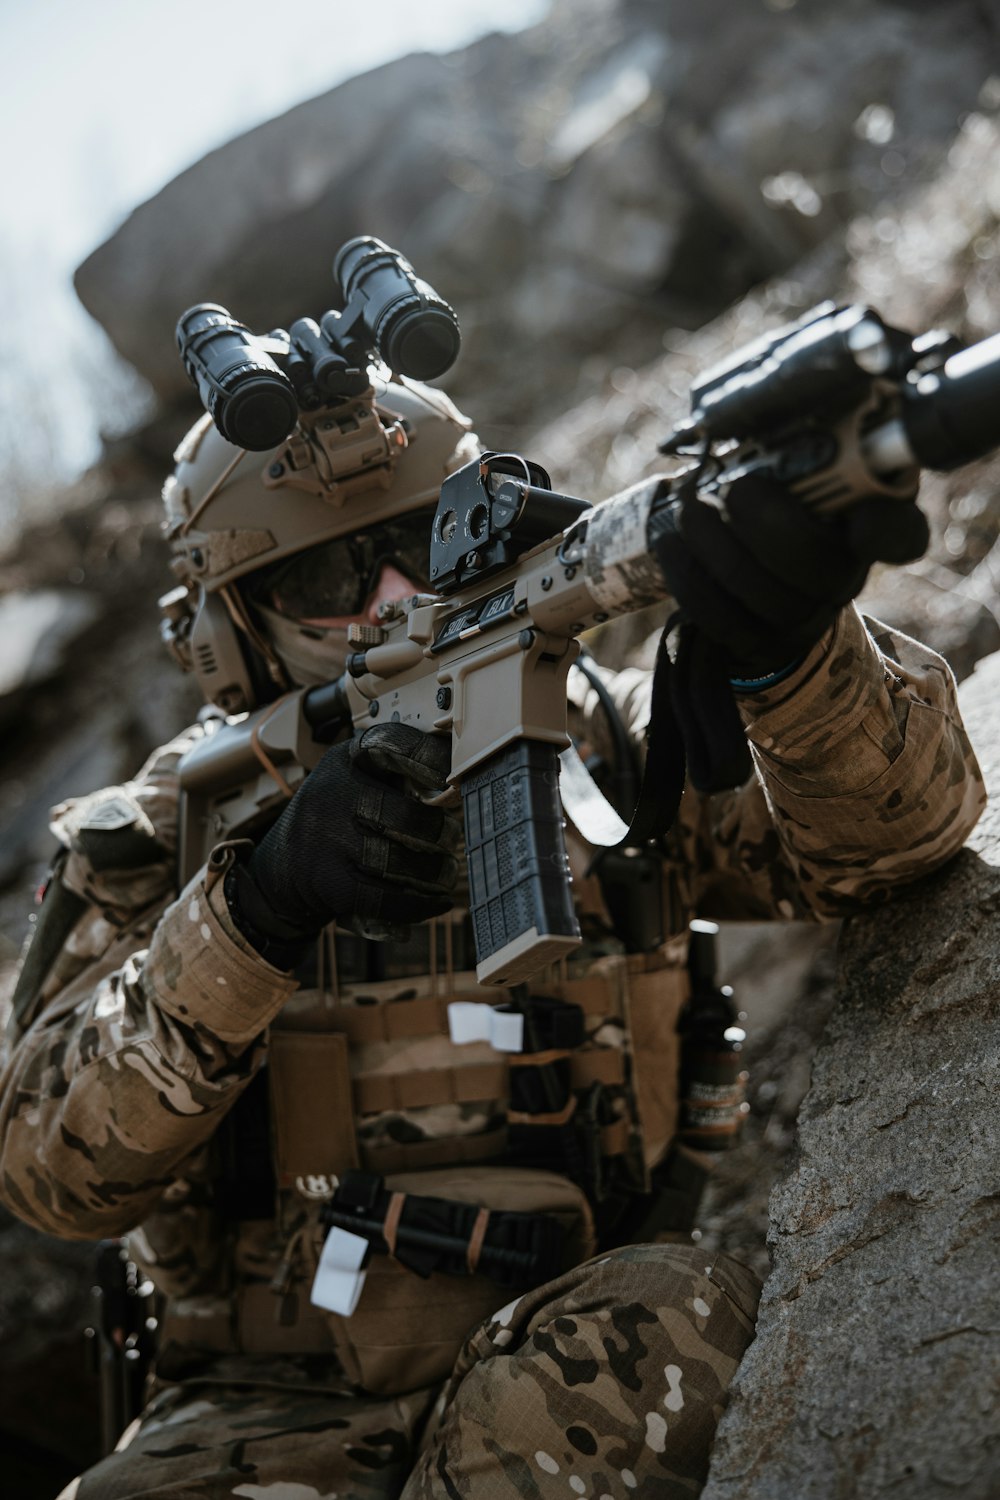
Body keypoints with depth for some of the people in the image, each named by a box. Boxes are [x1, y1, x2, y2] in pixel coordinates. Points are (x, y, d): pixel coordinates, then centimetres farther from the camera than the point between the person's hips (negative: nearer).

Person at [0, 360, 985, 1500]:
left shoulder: (607, 750, 4)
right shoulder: (158, 837, 3)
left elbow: (891, 828, -10)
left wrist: (788, 648, -32)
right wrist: (261, 902, -25)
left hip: (565, 1368, 2)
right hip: (270, 1398, -2)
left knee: (683, 1315, -30)